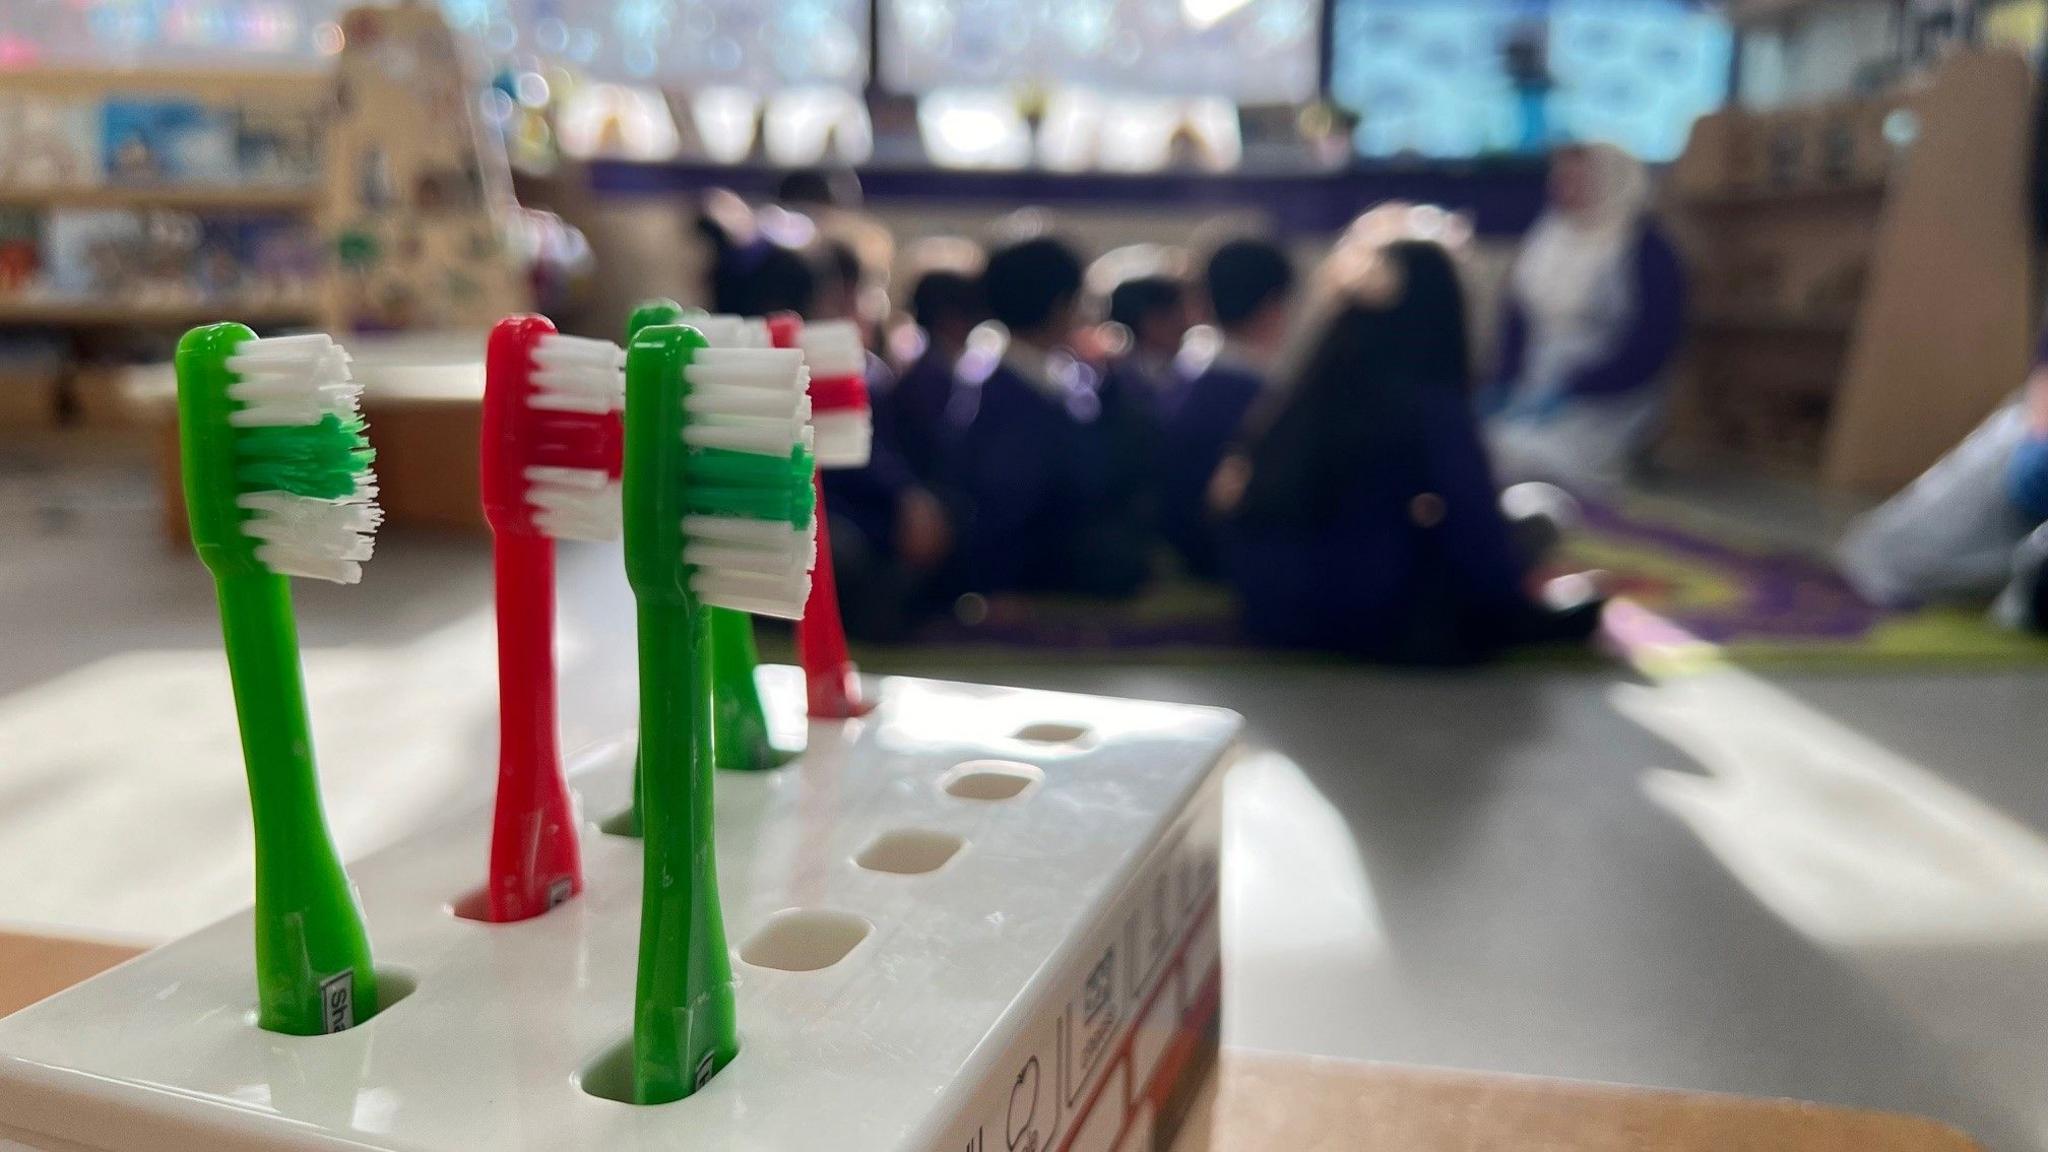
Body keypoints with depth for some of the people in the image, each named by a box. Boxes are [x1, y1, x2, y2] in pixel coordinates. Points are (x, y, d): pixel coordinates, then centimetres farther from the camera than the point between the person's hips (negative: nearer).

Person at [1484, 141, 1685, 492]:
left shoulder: (1648, 250, -6)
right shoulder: (1548, 235, 11)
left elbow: (1651, 346, -12)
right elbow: (1517, 316, 14)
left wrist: (1573, 391, -19)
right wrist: (1504, 383, -1)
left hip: (1608, 402, -5)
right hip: (1532, 388, 5)